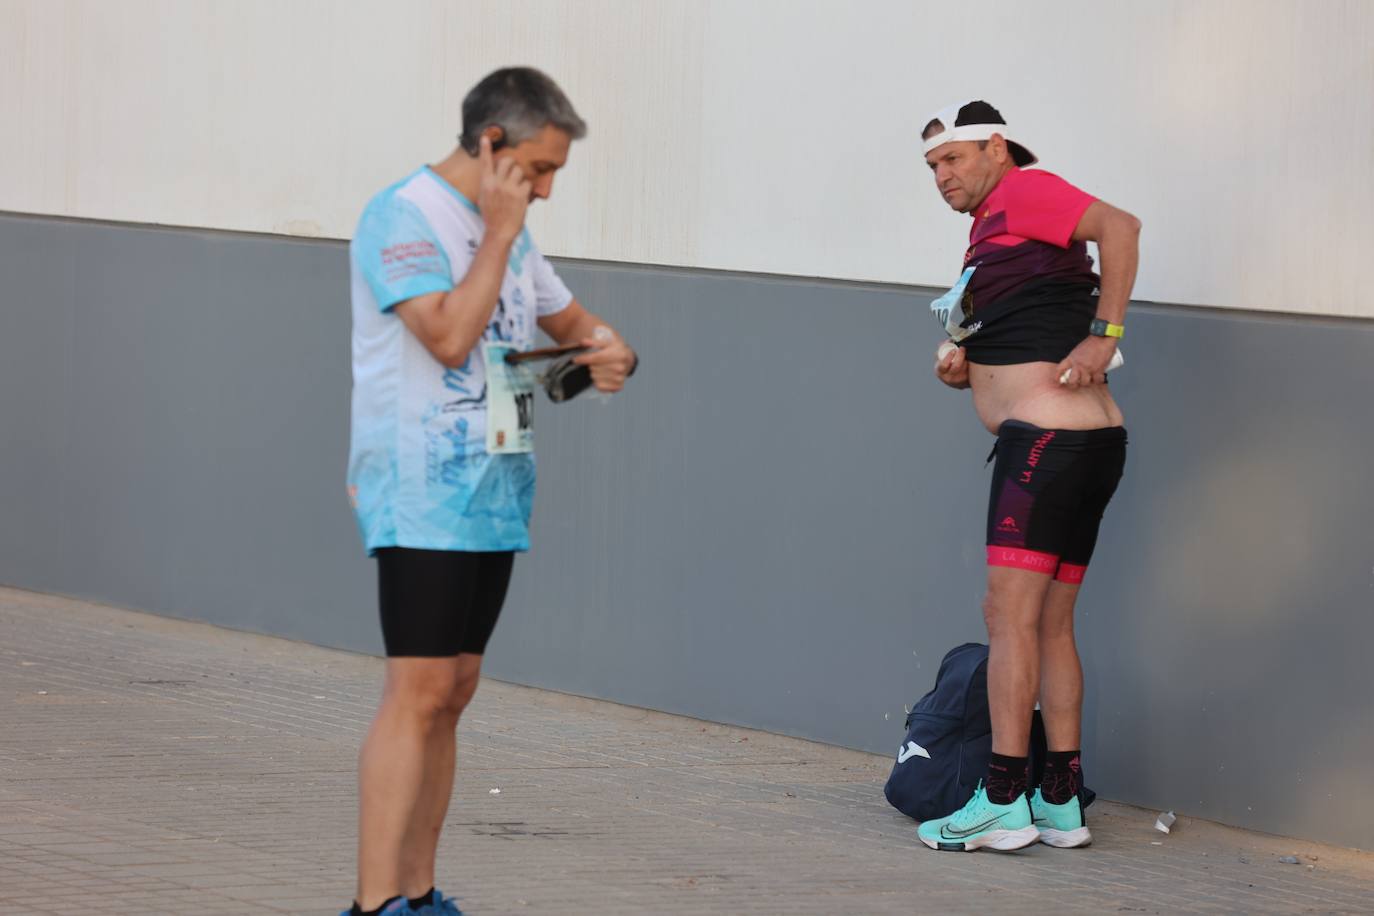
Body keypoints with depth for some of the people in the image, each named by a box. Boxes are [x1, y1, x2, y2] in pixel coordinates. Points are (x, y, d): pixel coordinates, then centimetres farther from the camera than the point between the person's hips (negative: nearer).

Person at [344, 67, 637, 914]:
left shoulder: (508, 229, 16)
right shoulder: (405, 217, -11)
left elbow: (569, 318, 26)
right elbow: (447, 334, -22)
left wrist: (610, 351, 3)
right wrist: (500, 233, -15)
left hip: (494, 492, 9)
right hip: (424, 494, -9)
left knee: (452, 694, 8)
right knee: (420, 692, -14)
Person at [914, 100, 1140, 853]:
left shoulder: (1023, 191, -2)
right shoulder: (990, 230, 26)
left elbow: (1119, 225, -19)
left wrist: (1103, 334, -21)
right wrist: (961, 369, 8)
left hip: (1046, 436, -10)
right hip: (1093, 444, 10)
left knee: (1010, 614, -11)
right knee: (1052, 626, 11)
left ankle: (1002, 802, -14)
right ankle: (1060, 803, 11)